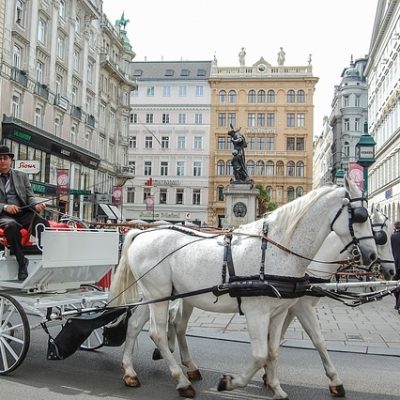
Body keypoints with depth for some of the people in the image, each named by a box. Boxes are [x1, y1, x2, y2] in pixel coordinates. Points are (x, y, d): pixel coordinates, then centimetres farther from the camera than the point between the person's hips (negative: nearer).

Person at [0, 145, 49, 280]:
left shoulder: (21, 176, 19)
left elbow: (30, 196, 14)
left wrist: (36, 205, -9)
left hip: (24, 212, 3)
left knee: (43, 223, -30)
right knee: (11, 225, -38)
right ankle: (21, 262, -30)